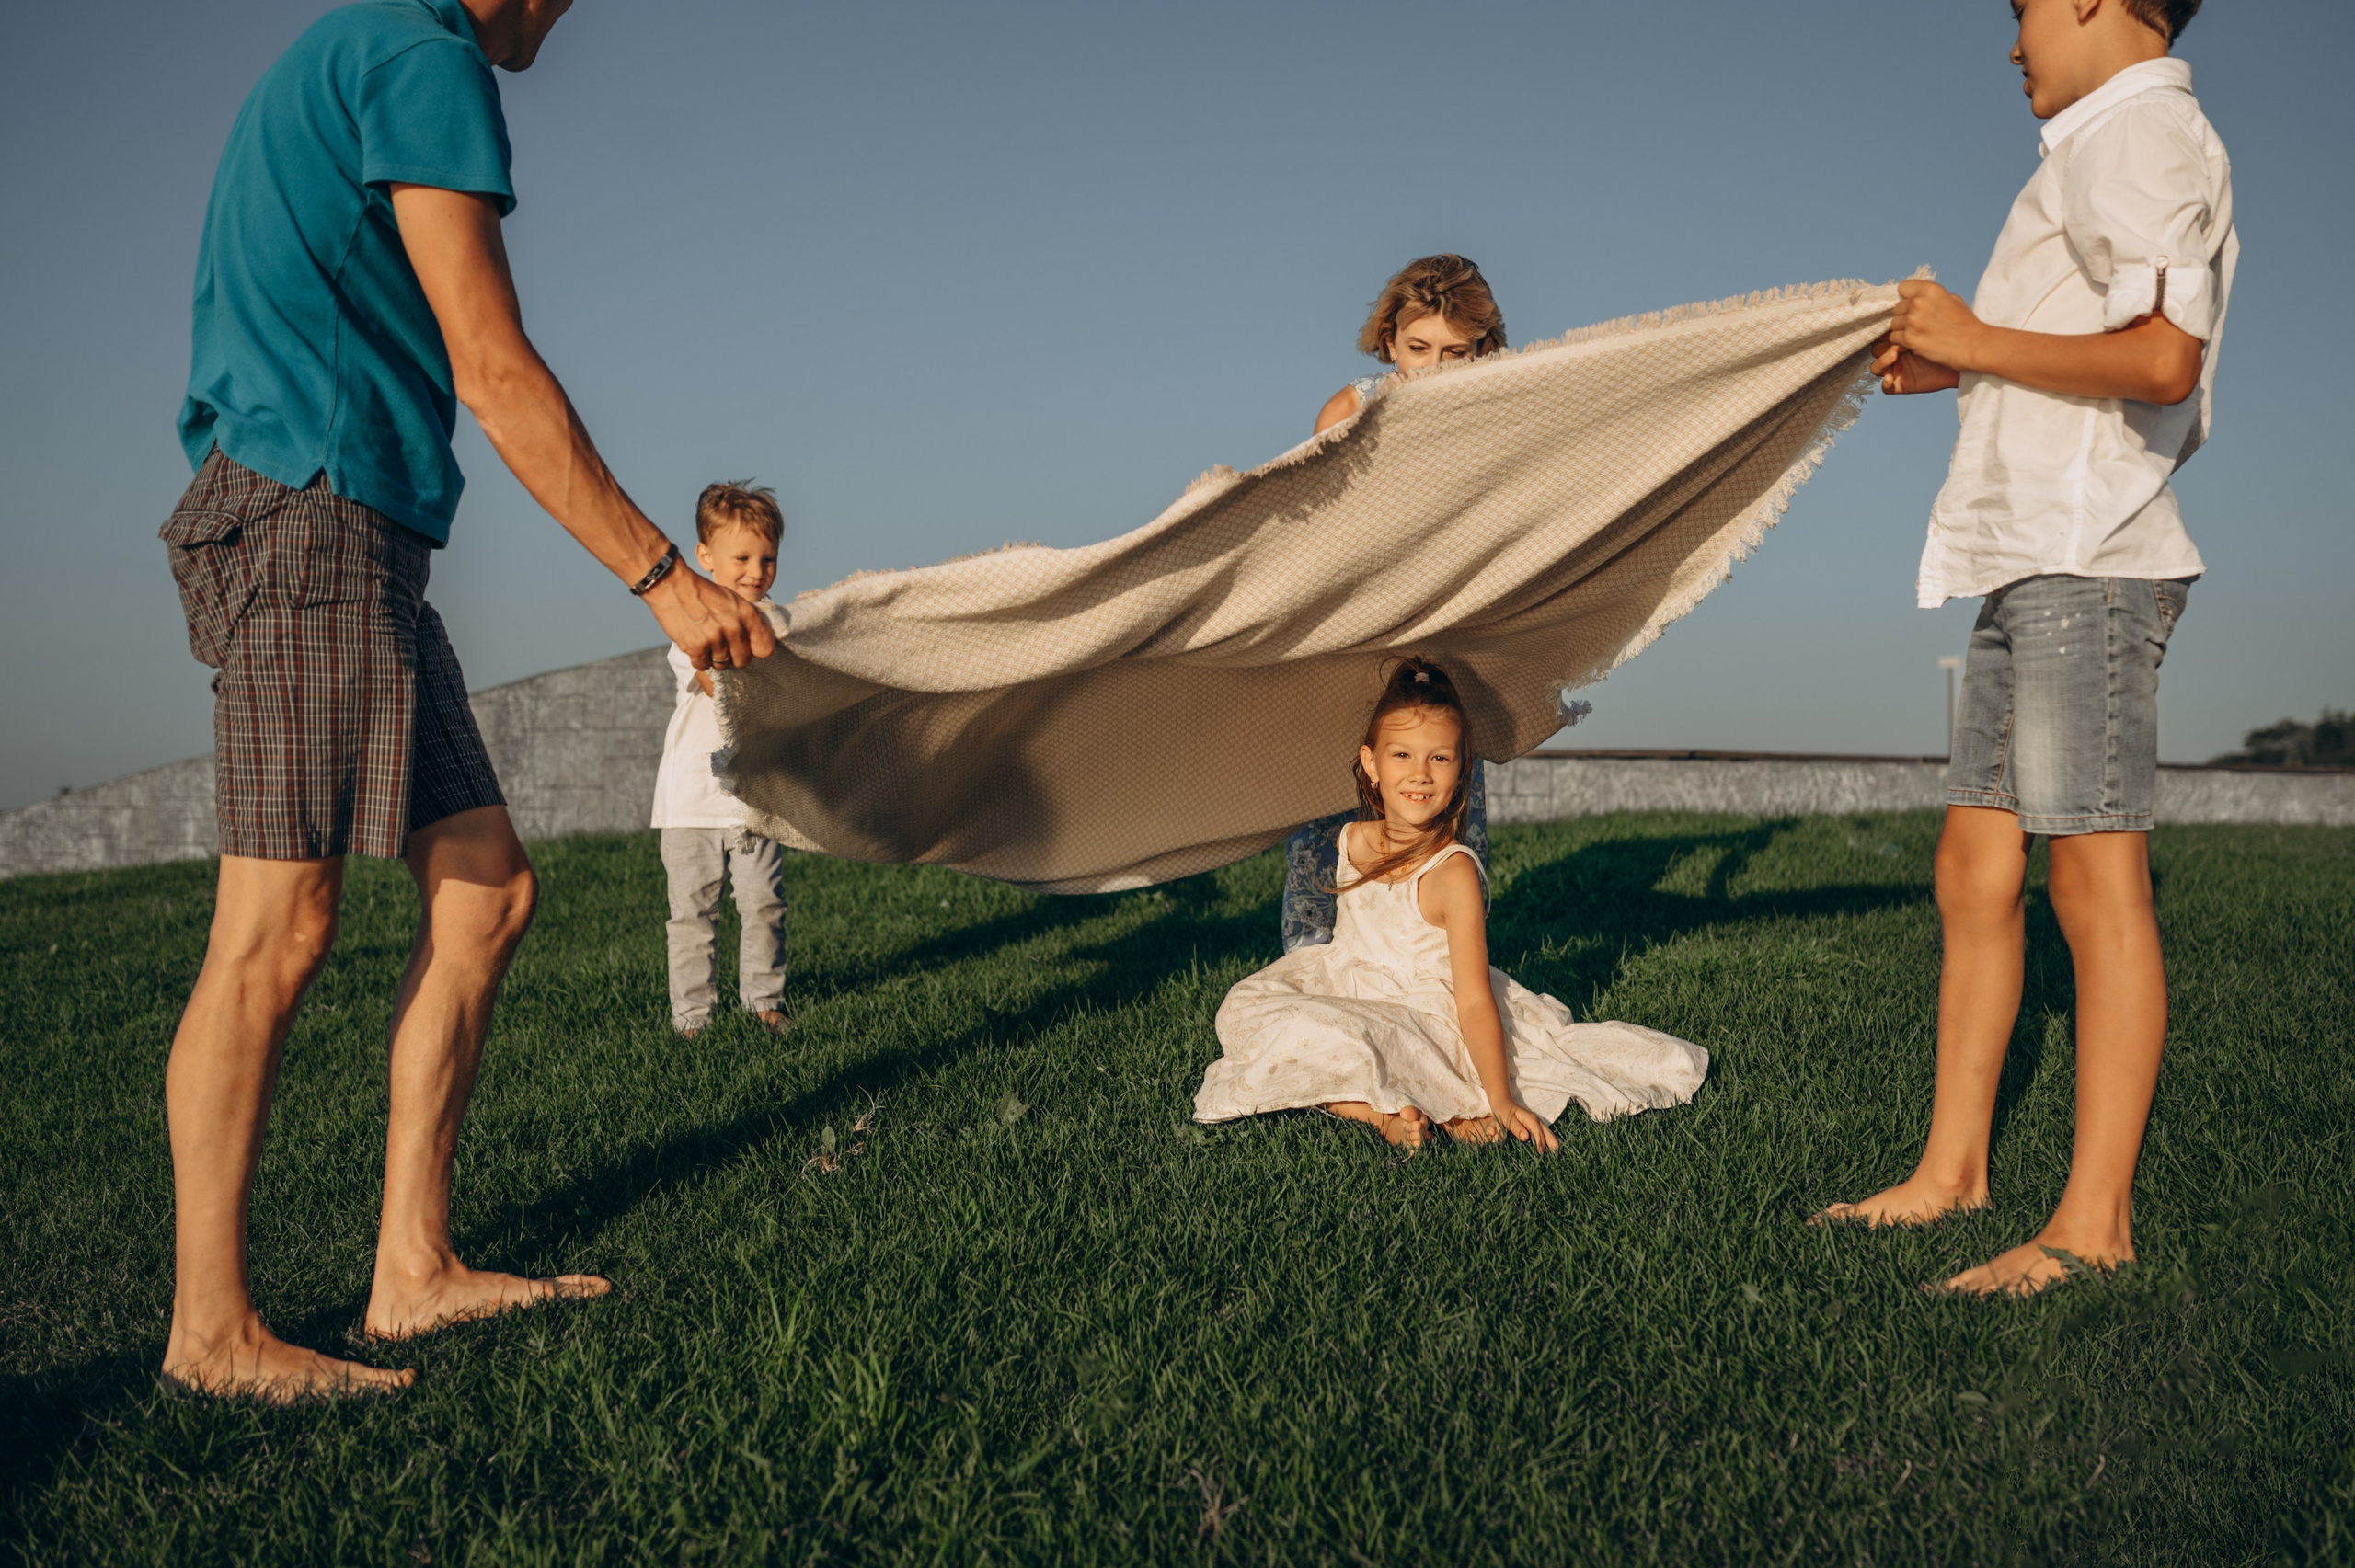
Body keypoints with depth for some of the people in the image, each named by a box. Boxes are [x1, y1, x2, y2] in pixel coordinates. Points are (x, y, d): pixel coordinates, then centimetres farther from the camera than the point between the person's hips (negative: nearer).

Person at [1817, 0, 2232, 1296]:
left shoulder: (2139, 132, -5)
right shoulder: (2114, 151, 26)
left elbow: (2162, 360, -20)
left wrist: (1976, 340, -9)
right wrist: (1953, 368, 20)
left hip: (2084, 564, -10)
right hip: (2032, 563, 10)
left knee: (2094, 880, -8)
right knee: (1974, 870, 8)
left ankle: (2094, 1220, -3)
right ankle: (1951, 1169, 14)